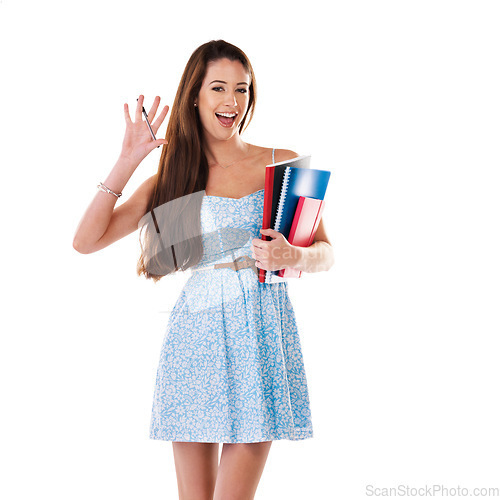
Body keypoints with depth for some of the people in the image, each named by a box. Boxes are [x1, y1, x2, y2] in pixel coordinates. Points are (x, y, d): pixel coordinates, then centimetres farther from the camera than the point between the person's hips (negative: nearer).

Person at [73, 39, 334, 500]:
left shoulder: (283, 165, 7)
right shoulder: (172, 177, 9)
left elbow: (326, 252, 8)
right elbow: (86, 240, 2)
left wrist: (292, 257, -14)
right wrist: (127, 163, -2)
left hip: (260, 333, -1)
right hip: (194, 335, 2)